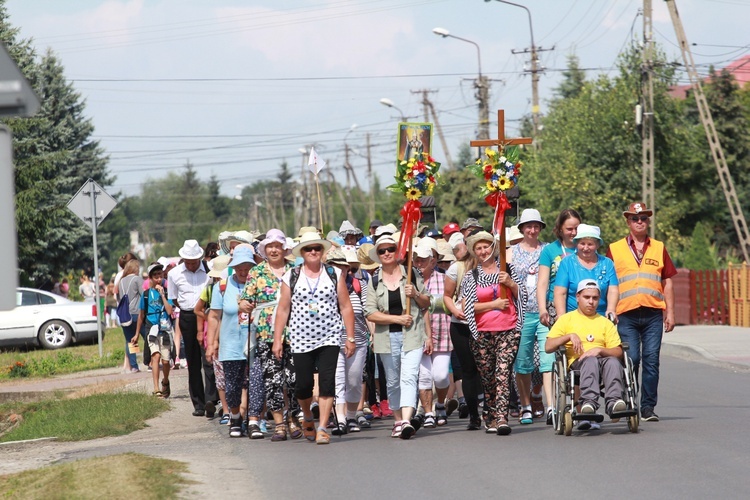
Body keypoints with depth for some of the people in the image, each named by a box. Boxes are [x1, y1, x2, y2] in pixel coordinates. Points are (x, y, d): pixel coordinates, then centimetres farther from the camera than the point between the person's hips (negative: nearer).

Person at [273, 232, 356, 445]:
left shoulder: (335, 275, 6)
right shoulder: (291, 277, 6)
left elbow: (346, 307, 6)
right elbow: (283, 309, 6)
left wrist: (350, 337, 2)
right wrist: (277, 339, 2)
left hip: (329, 339, 0)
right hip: (301, 339, 0)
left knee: (327, 383, -11)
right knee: (303, 385, 2)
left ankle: (322, 428, -8)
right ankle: (307, 417, 30)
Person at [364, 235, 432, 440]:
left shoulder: (412, 274, 5)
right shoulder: (374, 281, 4)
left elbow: (426, 304, 14)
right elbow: (370, 313, -4)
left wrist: (416, 295, -8)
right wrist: (397, 319, -12)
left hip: (412, 335, -2)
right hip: (387, 337, 2)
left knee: (409, 377, -16)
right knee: (393, 382, 9)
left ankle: (407, 421, -27)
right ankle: (398, 421, 21)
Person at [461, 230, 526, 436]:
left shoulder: (507, 269, 10)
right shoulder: (471, 276, 9)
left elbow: (522, 295, 11)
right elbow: (467, 307, 0)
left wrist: (511, 283, -7)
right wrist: (494, 305, -7)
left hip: (508, 330, -1)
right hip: (483, 332, 2)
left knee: (503, 373, -14)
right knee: (487, 377, 5)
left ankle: (501, 418, -21)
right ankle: (491, 418, 17)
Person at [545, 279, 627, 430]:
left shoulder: (606, 323, 27)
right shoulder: (566, 319, 22)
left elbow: (618, 352, 12)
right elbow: (548, 347, 10)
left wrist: (599, 350, -7)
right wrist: (569, 336, -4)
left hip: (603, 358, 2)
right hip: (577, 363, -2)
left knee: (613, 362, -34)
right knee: (591, 361, -38)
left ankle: (613, 401, -55)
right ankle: (589, 402, -59)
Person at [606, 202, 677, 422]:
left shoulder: (659, 248, 15)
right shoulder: (615, 249, 10)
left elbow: (668, 282, 16)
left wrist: (670, 312, 9)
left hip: (653, 313, 1)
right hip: (626, 314, -1)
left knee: (651, 360, -2)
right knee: (630, 359, -7)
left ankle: (648, 407, 3)